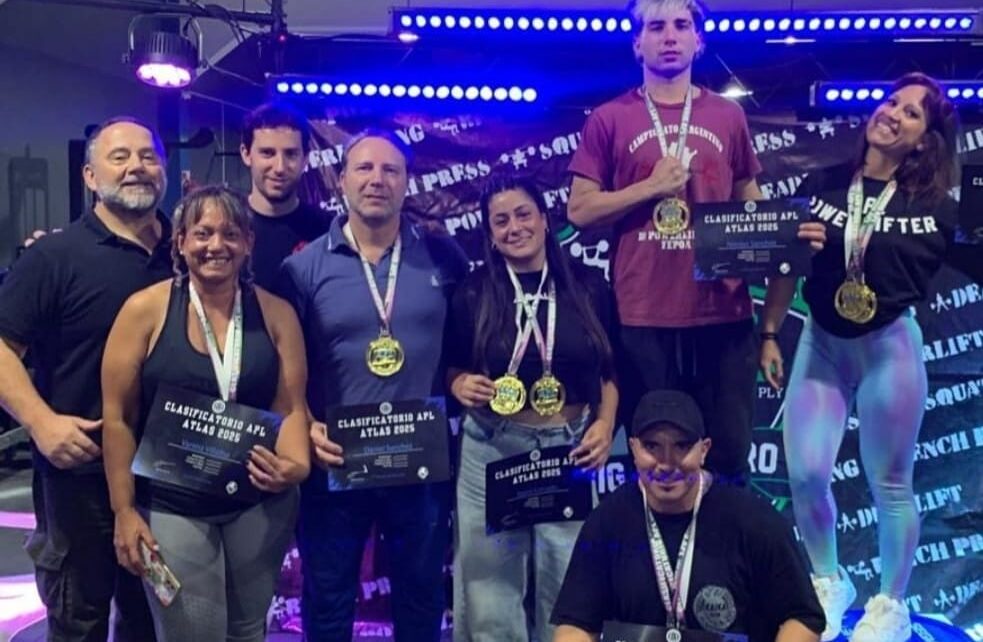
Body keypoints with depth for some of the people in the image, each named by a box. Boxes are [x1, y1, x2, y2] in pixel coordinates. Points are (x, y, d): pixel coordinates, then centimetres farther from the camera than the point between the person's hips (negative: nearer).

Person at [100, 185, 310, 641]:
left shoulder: (276, 314, -2)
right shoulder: (145, 310, -9)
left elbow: (291, 408, -2)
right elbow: (118, 417, -6)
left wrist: (297, 465, -21)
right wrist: (124, 510, -6)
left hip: (260, 504, 3)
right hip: (171, 508, -2)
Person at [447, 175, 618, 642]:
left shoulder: (588, 287, 3)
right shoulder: (473, 293, 1)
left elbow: (609, 372, 8)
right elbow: (452, 368, 9)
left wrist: (605, 424, -6)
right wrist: (462, 386, -12)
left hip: (568, 451, 1)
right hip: (490, 452, 0)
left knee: (568, 587, 9)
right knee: (490, 588, 7)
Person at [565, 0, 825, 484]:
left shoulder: (728, 116, 10)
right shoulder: (609, 119, 3)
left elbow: (751, 206, 15)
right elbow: (580, 211, 0)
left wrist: (792, 233, -5)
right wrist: (651, 186, -11)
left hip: (724, 313, 2)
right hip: (643, 318, -2)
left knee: (729, 454, 10)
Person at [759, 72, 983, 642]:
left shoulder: (937, 208, -3)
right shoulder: (821, 185, 1)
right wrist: (769, 335, 2)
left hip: (891, 346, -1)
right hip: (821, 343, 2)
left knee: (890, 484, 7)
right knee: (805, 473, -3)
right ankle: (829, 583, 24)